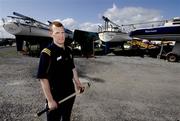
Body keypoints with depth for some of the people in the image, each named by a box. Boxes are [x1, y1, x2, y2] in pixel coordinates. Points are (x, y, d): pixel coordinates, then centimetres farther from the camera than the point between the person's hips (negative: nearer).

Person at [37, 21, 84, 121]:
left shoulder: (69, 50, 2)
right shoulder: (47, 53, -19)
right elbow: (43, 78, -20)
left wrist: (78, 83, 13)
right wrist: (50, 100, -20)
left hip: (70, 93, 6)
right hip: (56, 96, -6)